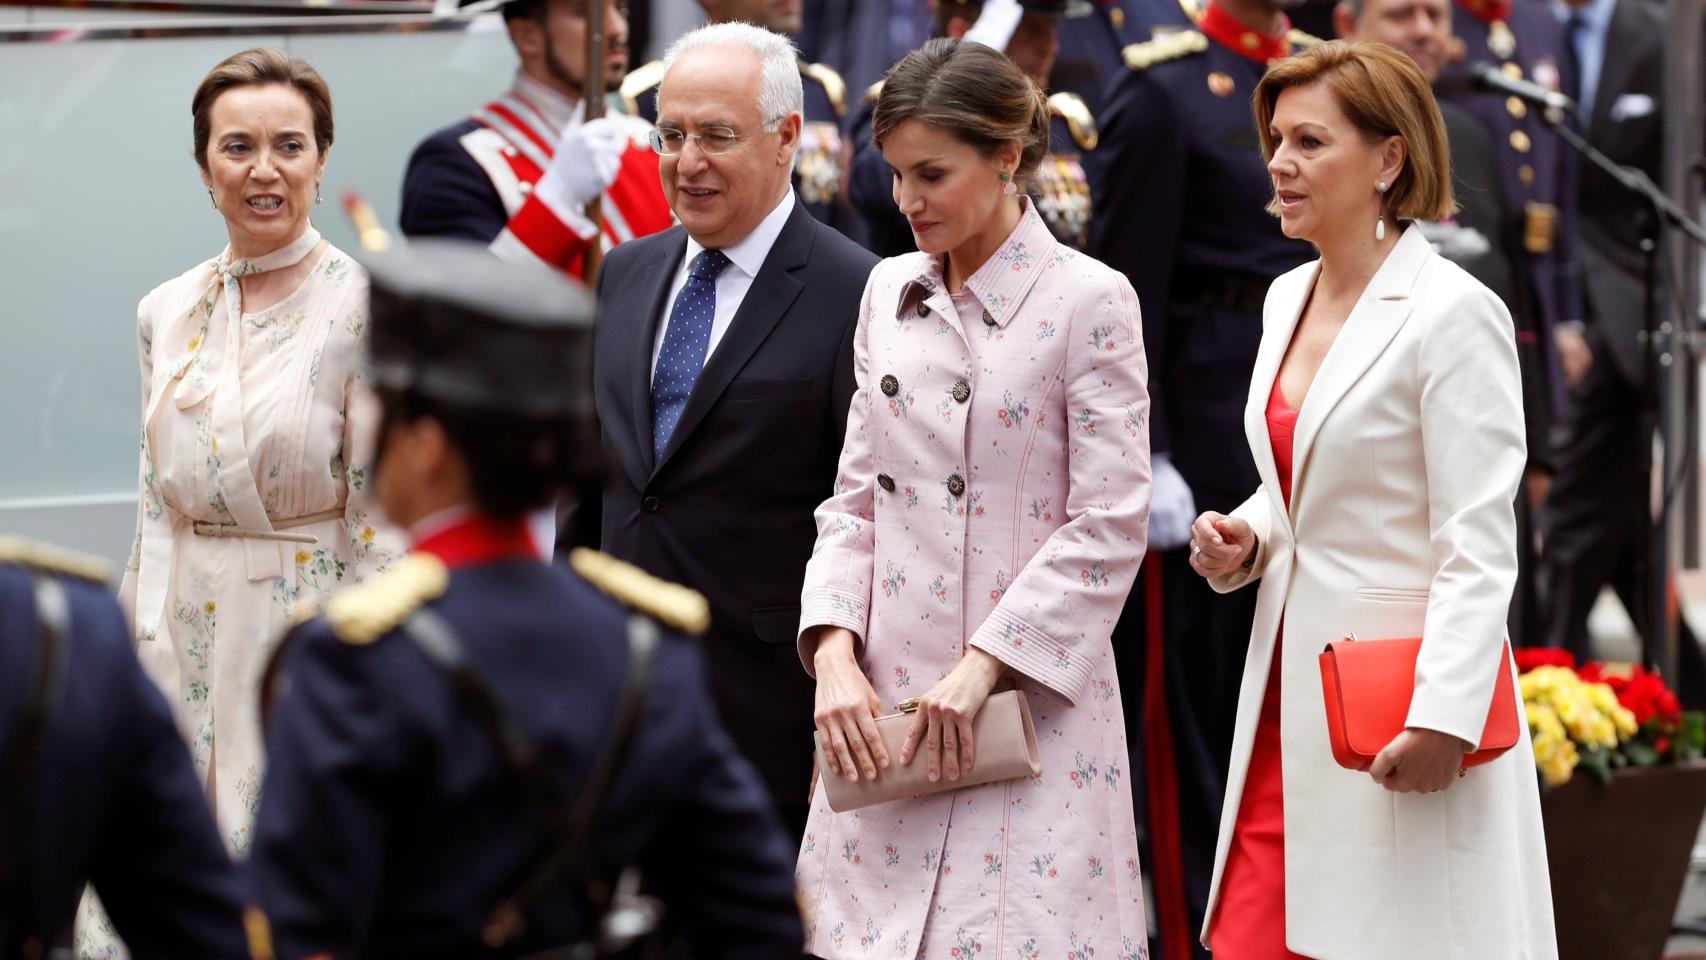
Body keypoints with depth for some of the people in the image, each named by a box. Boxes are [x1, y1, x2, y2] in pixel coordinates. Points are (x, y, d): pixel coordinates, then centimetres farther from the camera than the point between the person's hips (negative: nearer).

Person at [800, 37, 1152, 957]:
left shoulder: (1089, 301, -5)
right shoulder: (888, 293, 13)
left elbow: (1108, 528, -9)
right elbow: (854, 499, 14)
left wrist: (982, 667, -14)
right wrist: (834, 652, -2)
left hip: (1027, 703, -5)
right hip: (882, 707, 5)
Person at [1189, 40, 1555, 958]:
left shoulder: (1454, 315, -11)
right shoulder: (1289, 298, 13)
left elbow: (1479, 548, -15)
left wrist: (1443, 717, -22)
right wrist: (1245, 542, 4)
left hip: (1401, 705, -7)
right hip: (1290, 695, 7)